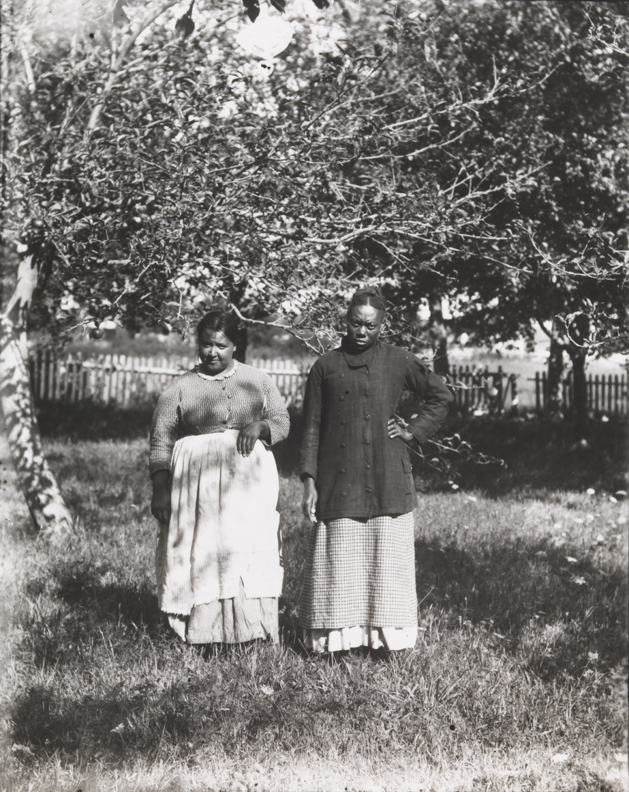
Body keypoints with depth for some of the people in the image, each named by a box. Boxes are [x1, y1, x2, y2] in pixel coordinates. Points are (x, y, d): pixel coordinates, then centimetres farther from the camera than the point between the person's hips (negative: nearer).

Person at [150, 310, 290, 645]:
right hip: (197, 484, -1)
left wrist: (259, 425, -9)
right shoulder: (180, 388, 5)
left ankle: (251, 634, -3)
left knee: (249, 552, -7)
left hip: (248, 482, 1)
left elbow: (282, 421, 13)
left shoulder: (257, 380, 12)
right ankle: (202, 636, -1)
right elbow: (161, 442, 4)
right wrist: (160, 489, -5)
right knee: (200, 555, -6)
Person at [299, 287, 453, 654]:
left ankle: (387, 633, 11)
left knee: (386, 556, 2)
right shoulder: (326, 366, 6)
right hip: (339, 481, 0)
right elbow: (312, 428, 5)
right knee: (338, 559, -1)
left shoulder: (398, 361, 5)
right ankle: (337, 634, 9)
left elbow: (442, 395, 13)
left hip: (387, 480, 0)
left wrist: (413, 431, 3)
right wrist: (310, 481, -1)